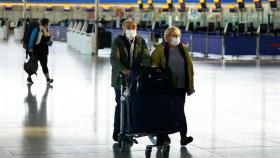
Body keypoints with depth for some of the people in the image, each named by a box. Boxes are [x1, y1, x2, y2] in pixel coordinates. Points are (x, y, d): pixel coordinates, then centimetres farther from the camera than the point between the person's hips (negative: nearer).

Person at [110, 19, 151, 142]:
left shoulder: (140, 41, 10)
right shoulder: (118, 41, -2)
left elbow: (146, 57, 0)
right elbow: (114, 59, -14)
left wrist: (147, 68, -22)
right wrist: (124, 70, -30)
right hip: (121, 79, -3)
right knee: (121, 105, -2)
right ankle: (117, 132, 7)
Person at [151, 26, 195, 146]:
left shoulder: (184, 49, 10)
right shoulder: (160, 50, -1)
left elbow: (189, 67, 12)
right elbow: (153, 65, -3)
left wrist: (190, 85, 9)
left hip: (181, 86, 2)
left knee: (180, 110, -3)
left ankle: (183, 137, -8)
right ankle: (162, 136, 16)